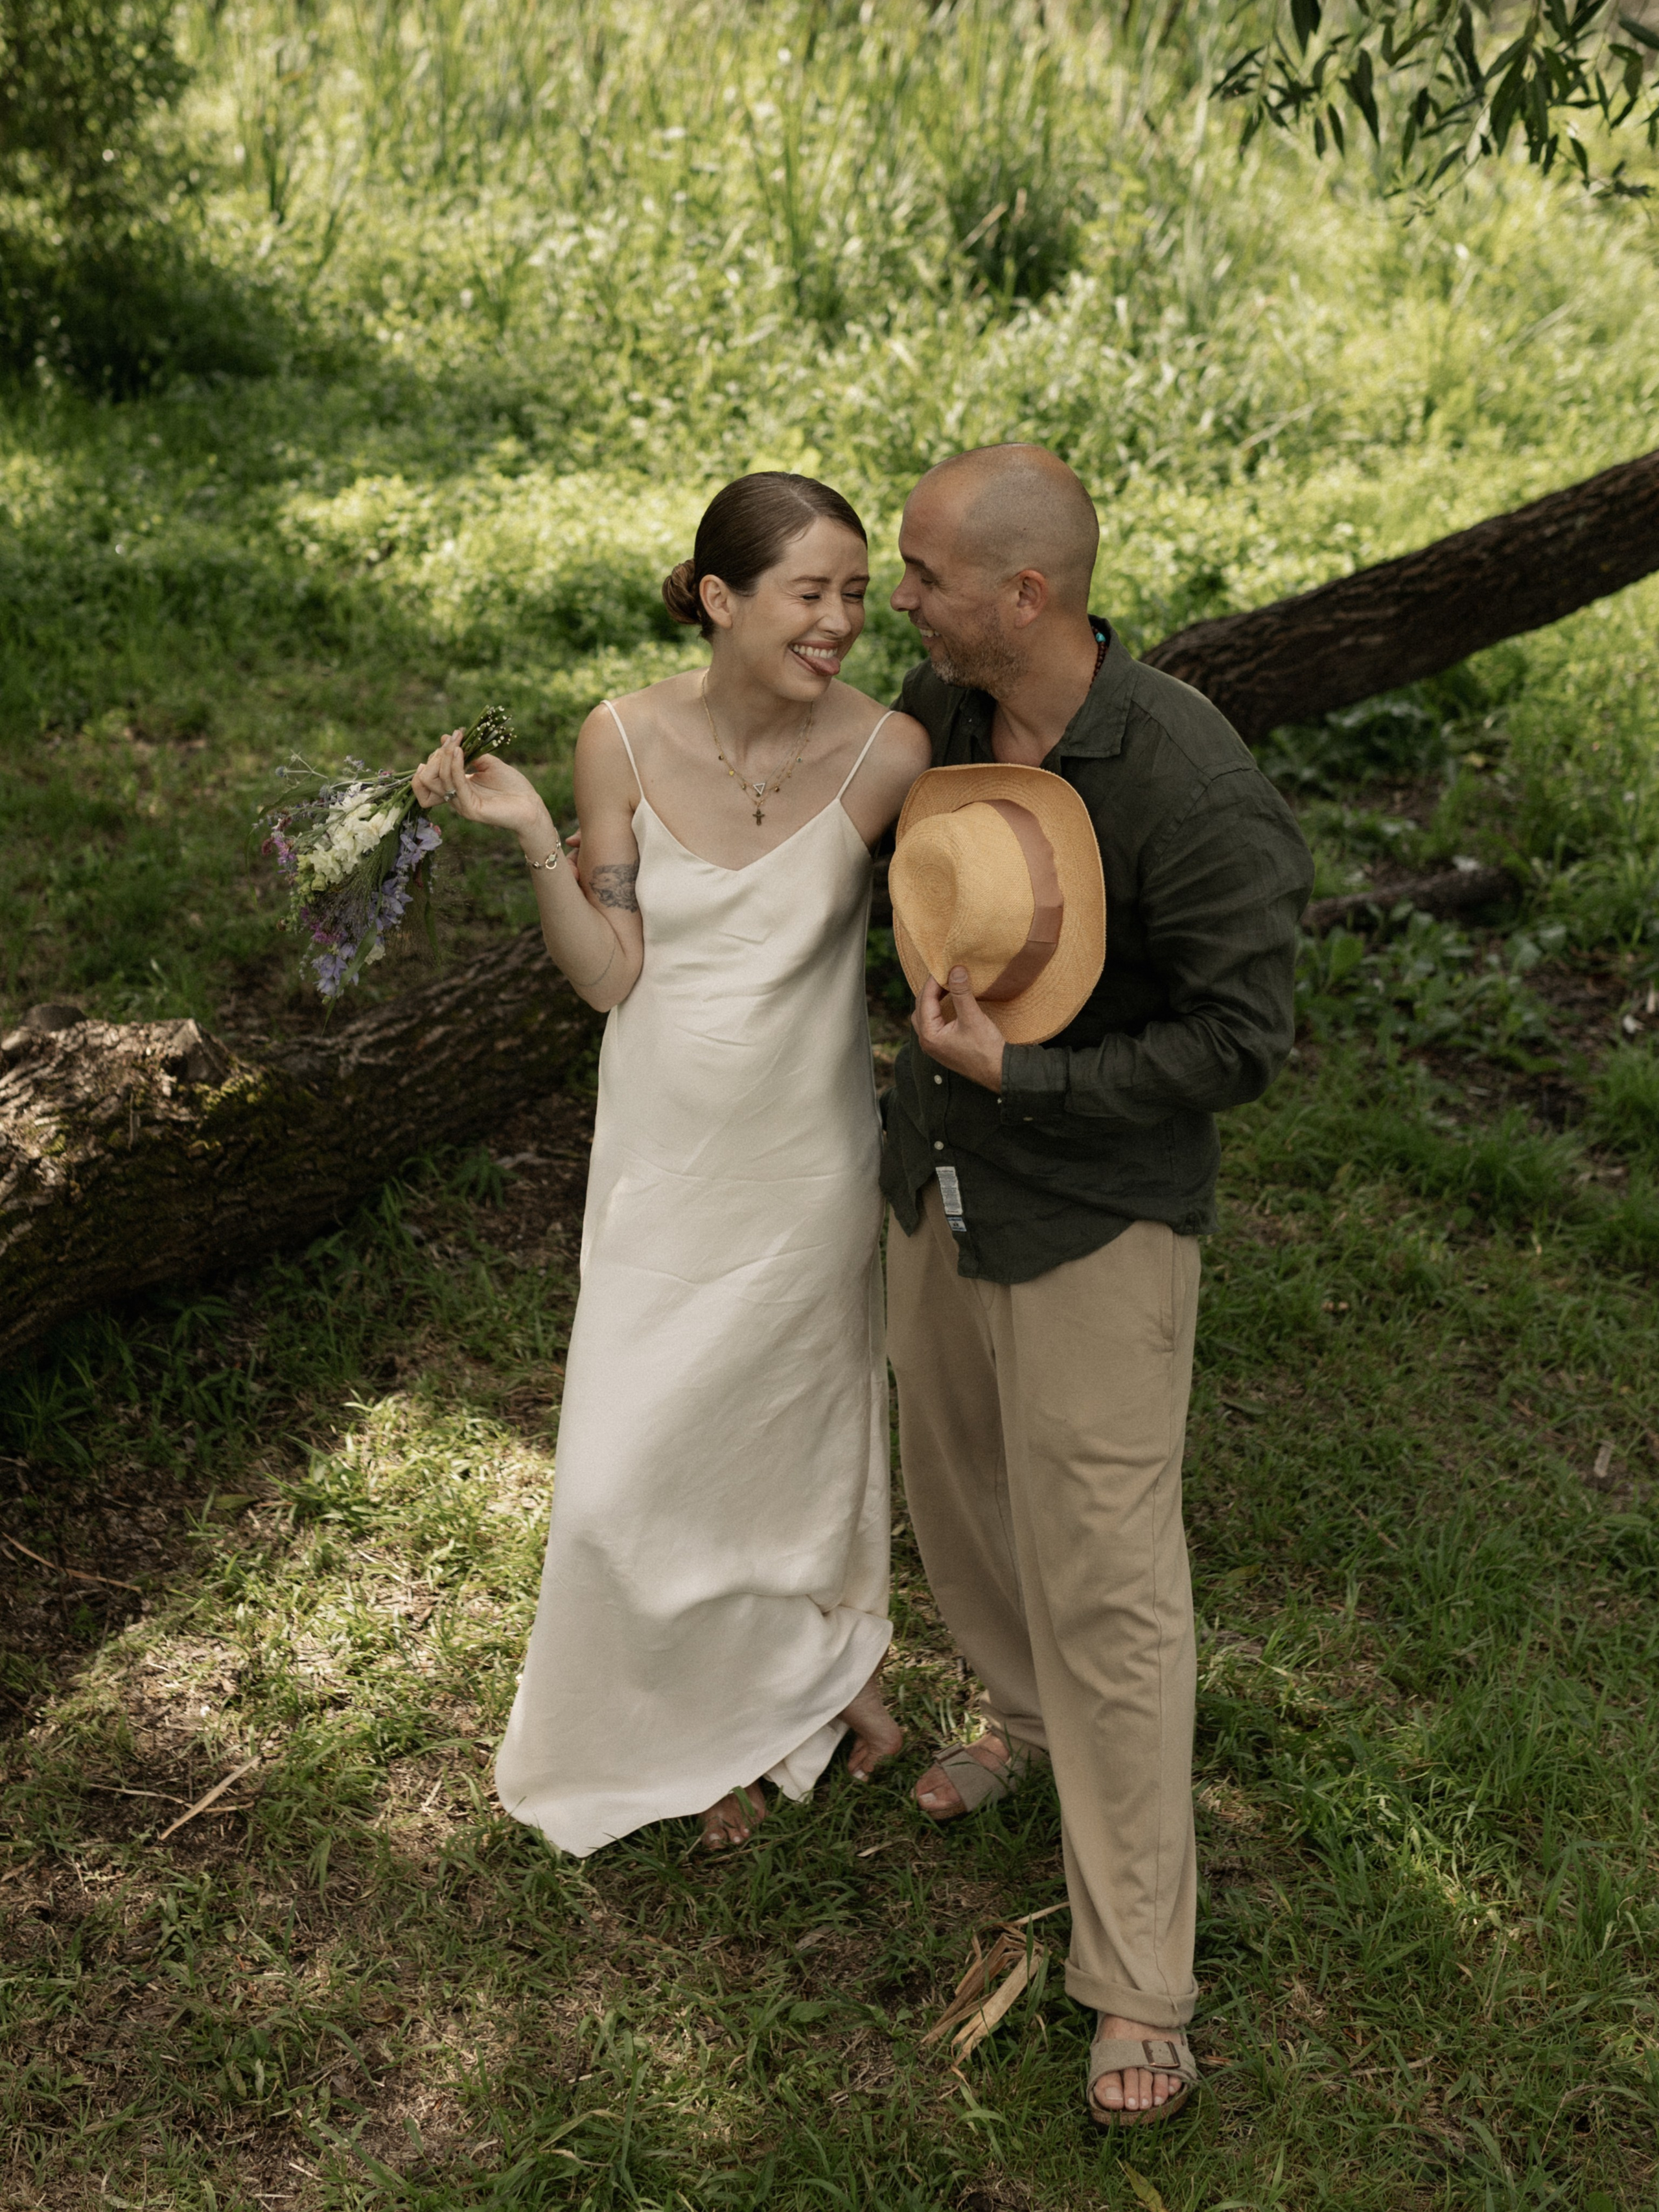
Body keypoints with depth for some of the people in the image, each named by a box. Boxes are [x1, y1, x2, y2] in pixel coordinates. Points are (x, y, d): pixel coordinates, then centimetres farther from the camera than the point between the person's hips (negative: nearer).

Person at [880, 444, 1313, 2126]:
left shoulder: (1188, 784, -27)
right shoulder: (938, 708, -5)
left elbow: (1243, 1037, -21)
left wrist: (1018, 1073, -24)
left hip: (1096, 1217, -7)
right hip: (941, 1181, 8)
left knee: (1106, 1585, 0)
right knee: (953, 1482, 25)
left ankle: (1137, 1987, 15)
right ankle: (1025, 1715, 55)